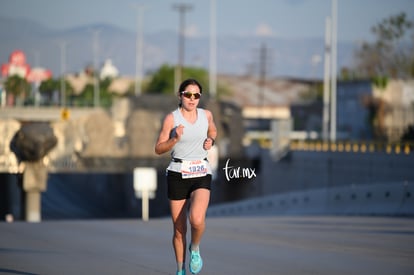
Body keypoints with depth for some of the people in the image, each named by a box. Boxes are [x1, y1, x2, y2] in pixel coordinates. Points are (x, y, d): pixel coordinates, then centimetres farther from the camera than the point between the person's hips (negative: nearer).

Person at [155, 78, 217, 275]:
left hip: (201, 174, 1)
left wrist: (210, 140, 4)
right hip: (178, 175, -1)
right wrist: (174, 139, -21)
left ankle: (195, 249, 8)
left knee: (197, 219, -24)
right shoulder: (171, 118, -6)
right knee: (179, 228, 4)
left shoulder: (206, 115, 4)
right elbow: (159, 149, -4)